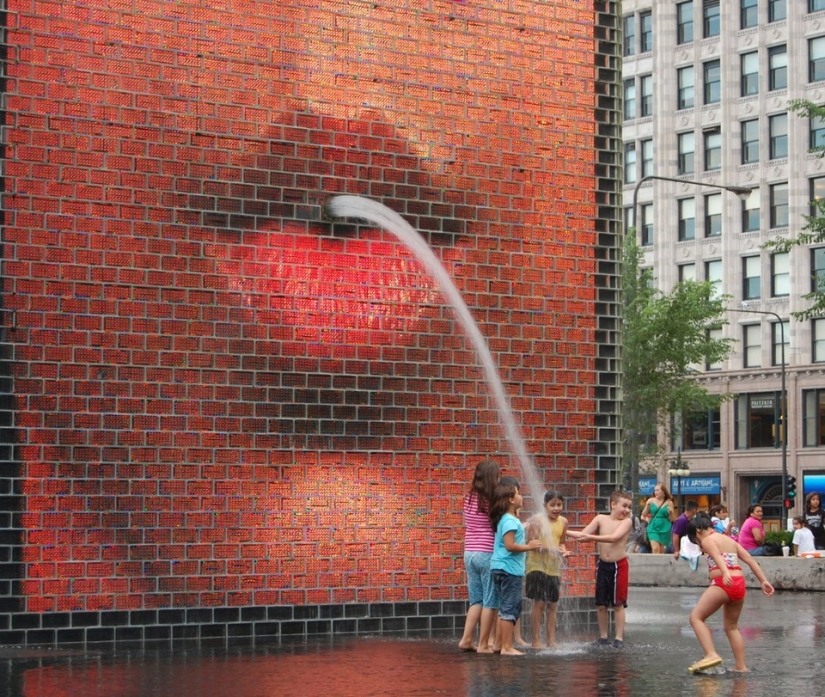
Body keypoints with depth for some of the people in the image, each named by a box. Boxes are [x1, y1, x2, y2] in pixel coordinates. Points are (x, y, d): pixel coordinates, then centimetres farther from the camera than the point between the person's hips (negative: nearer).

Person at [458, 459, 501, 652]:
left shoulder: (469, 498, 7)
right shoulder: (492, 501, -12)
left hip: (469, 553, 7)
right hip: (488, 554, -7)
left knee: (476, 600, 15)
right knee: (489, 602, 2)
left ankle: (467, 639, 10)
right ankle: (483, 644, 4)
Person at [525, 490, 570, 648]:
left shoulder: (563, 522, 7)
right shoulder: (537, 520, -12)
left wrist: (564, 551, -1)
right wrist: (551, 549, -28)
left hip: (554, 568, 6)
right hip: (537, 566, -6)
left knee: (552, 605, 10)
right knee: (539, 603, -6)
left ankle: (551, 641, 18)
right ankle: (536, 641, 1)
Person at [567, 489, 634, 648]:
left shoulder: (626, 522, -7)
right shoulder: (601, 519, 3)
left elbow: (614, 538, -22)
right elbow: (583, 535, 5)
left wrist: (591, 537, -30)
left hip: (619, 566, -3)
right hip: (603, 565, 3)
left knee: (618, 604, 2)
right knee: (601, 604, 7)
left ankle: (619, 637, 8)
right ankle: (603, 636, 18)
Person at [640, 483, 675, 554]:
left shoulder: (669, 503, 0)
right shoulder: (651, 501, 1)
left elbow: (671, 519, 4)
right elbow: (644, 515, 3)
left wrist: (670, 512, -16)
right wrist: (647, 505, -10)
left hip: (664, 529, 0)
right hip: (653, 528, 0)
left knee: (661, 551, 6)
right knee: (655, 549, -15)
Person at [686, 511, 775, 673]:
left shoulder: (707, 540, 2)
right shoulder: (730, 540, 24)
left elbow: (718, 556, -20)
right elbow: (750, 560, 17)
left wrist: (725, 573, -37)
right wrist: (763, 581, 14)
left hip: (722, 583, -8)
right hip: (739, 584, 8)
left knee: (696, 617, -4)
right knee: (732, 627, 20)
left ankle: (711, 654, -21)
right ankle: (741, 666, 19)